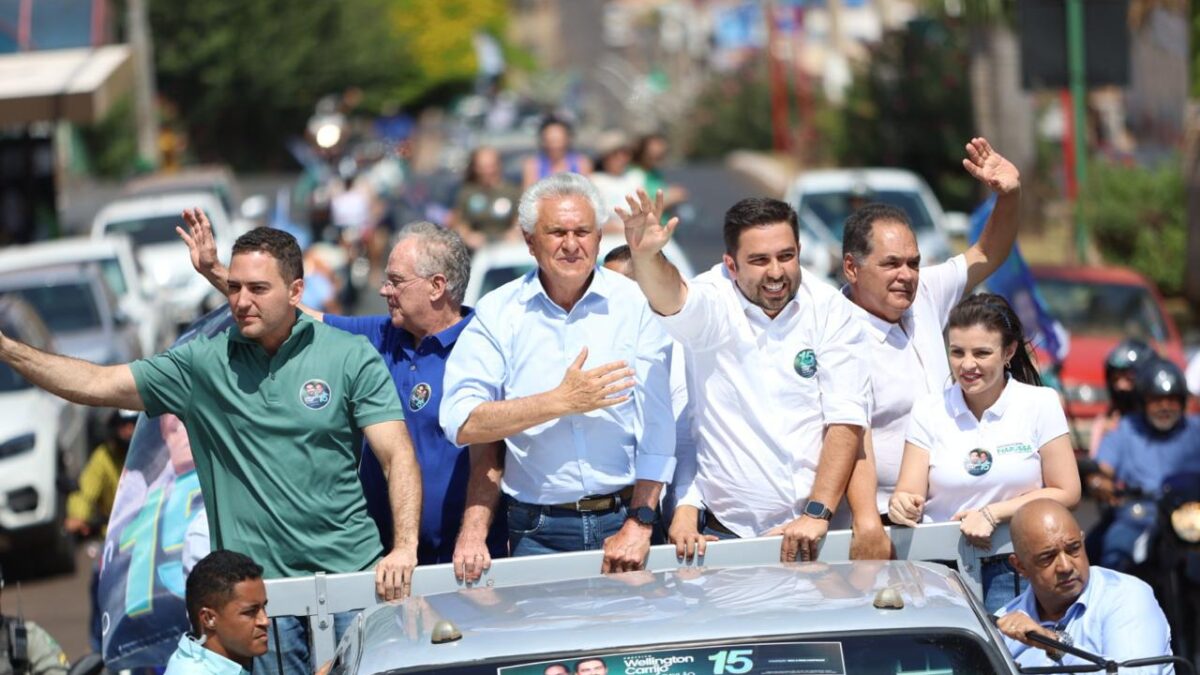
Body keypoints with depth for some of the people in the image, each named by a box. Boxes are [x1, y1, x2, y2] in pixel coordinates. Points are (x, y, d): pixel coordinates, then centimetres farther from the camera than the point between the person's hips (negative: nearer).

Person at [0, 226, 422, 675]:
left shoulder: (351, 357, -1)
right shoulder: (203, 364, 4)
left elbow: (398, 457, -5)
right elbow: (98, 385, 1)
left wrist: (404, 546, -20)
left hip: (353, 573, -1)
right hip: (257, 588, 1)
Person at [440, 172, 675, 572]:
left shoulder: (633, 304, 3)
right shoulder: (498, 313, 4)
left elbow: (657, 423, -2)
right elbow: (461, 424, -7)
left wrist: (641, 523, -10)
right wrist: (562, 401, -11)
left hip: (621, 521, 0)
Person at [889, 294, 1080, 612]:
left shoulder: (1040, 404, 3)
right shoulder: (928, 410, 7)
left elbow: (1066, 493, 1)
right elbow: (909, 493, 2)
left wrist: (992, 514, -9)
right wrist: (903, 505, -22)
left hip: (1015, 571, -1)